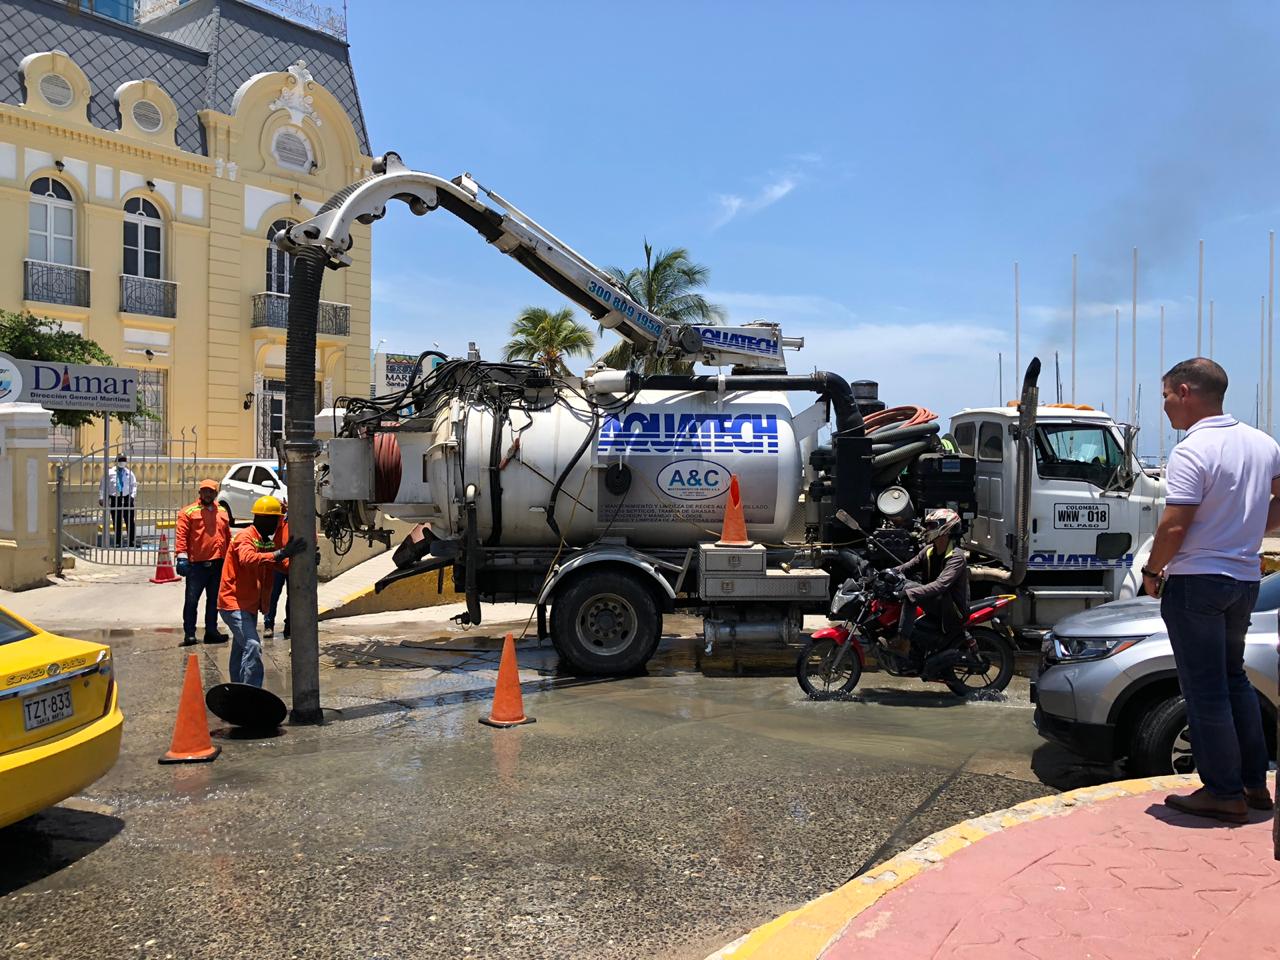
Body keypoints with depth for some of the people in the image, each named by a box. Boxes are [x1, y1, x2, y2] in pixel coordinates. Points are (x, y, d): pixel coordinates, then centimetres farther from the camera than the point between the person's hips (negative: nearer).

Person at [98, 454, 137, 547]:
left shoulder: (129, 473, 8)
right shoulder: (109, 473, 4)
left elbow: (134, 486, 9)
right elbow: (103, 486, 6)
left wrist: (132, 496, -4)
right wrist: (101, 498, -1)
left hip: (127, 499, 1)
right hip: (114, 499, 0)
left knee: (130, 521, -2)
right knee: (116, 522, 4)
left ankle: (132, 541, 2)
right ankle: (118, 542, 12)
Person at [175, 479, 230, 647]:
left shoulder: (222, 513, 14)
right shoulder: (188, 512, 0)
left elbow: (228, 537, 16)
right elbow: (181, 535, -7)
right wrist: (181, 556, -17)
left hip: (218, 564, 5)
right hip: (196, 564, -5)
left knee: (214, 600, 11)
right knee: (192, 600, -1)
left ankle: (211, 632, 20)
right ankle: (189, 634, 5)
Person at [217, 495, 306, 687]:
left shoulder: (267, 541, 14)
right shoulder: (245, 537, -15)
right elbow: (248, 559, -36)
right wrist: (282, 553, -44)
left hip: (250, 605, 10)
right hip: (234, 603, -10)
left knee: (241, 648, 16)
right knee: (252, 646, -21)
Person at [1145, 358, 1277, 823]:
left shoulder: (1192, 451, -18)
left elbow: (1174, 527, -22)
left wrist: (1152, 571, -8)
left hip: (1196, 581, -8)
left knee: (1205, 689, 1)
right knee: (1234, 678, 21)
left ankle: (1224, 793, 8)